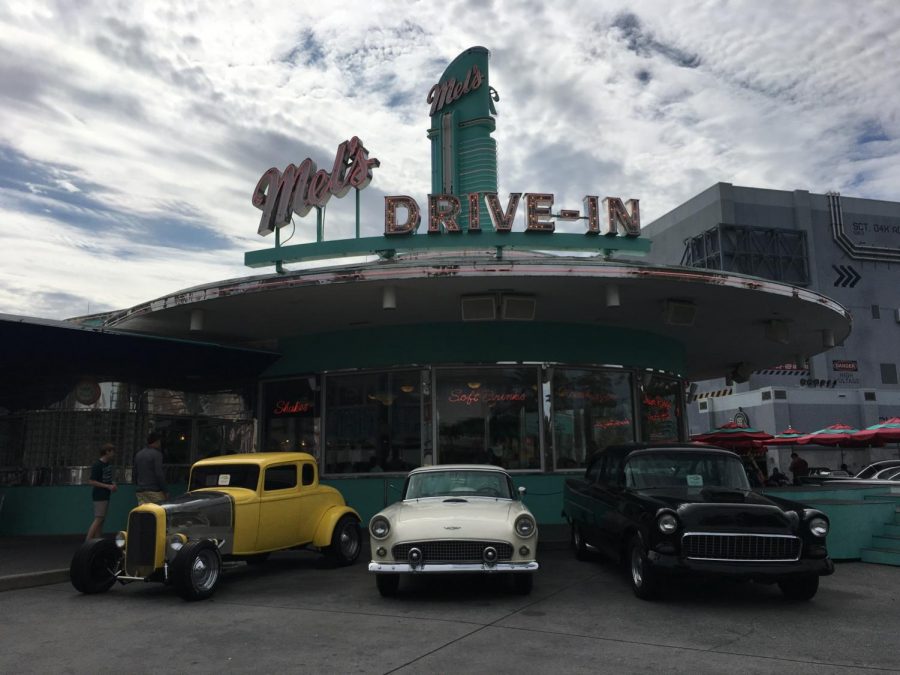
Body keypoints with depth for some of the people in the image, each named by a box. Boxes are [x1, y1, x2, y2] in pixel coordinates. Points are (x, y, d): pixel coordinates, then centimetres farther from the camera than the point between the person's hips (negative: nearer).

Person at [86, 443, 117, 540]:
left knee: (101, 520, 10)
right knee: (98, 519, -11)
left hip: (106, 495, 9)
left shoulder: (109, 463, 10)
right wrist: (108, 486, -19)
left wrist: (112, 484, 6)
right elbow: (91, 481, -18)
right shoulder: (97, 465, -15)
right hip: (99, 495, -9)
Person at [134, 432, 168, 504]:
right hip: (154, 491, -7)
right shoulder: (156, 454, -9)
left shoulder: (138, 454, 15)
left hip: (140, 491, 7)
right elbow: (159, 474, -14)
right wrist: (165, 491, -11)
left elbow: (135, 474, 20)